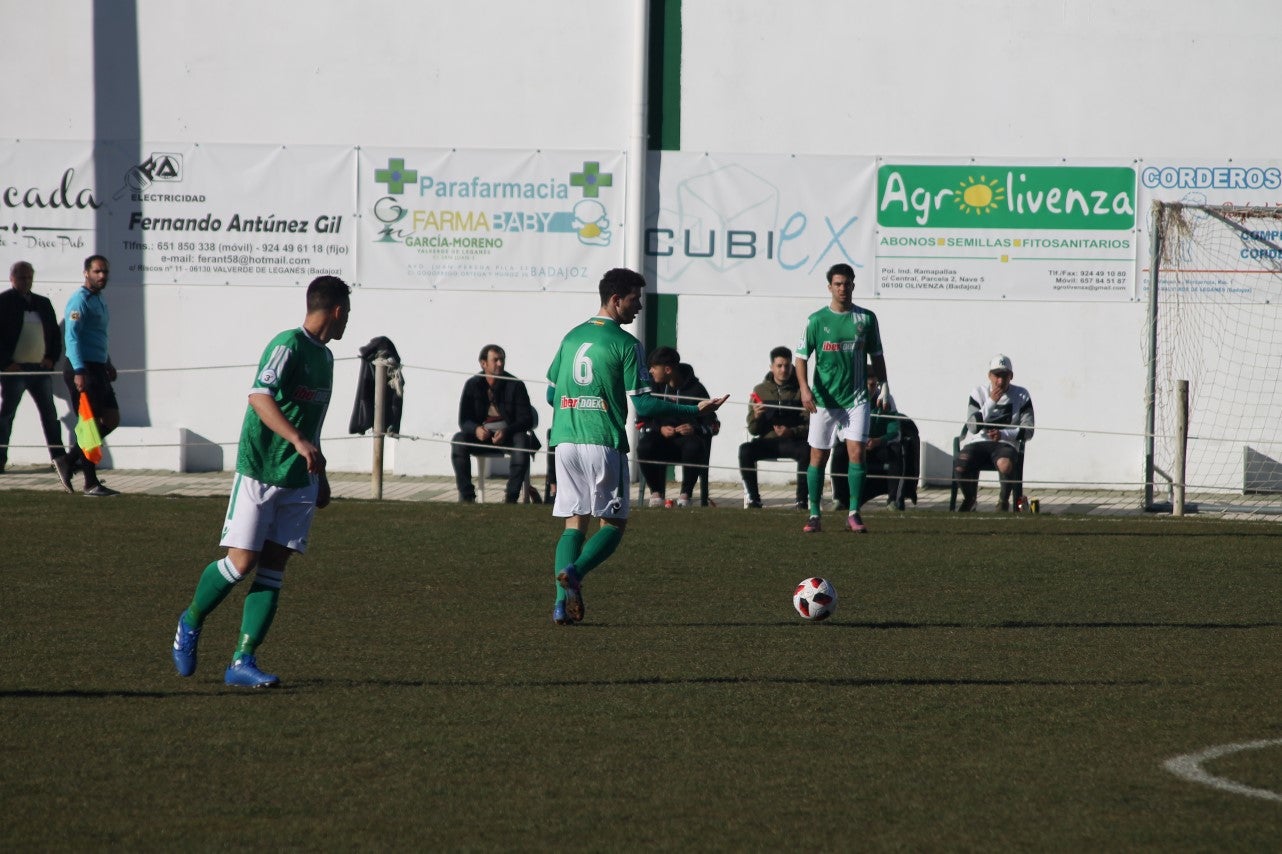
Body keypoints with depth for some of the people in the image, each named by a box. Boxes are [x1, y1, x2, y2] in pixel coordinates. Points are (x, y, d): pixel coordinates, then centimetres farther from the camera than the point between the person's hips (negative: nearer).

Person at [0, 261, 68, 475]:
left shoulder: (43, 304, 15)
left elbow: (55, 333, 20)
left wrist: (51, 358, 6)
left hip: (40, 368, 5)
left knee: (49, 413, 6)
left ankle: (58, 456, 11)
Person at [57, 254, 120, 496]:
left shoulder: (100, 301, 17)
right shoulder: (80, 301, -13)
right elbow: (72, 337, -21)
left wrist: (108, 363, 25)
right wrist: (79, 372, -29)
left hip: (98, 369, 10)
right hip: (82, 370, -10)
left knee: (111, 420, 9)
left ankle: (69, 460, 14)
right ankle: (91, 484, -2)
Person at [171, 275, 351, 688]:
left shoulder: (324, 356, 16)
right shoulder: (288, 345, -13)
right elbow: (259, 396, -27)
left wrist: (320, 475, 29)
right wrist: (300, 443, -37)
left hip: (298, 482, 8)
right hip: (259, 471, -8)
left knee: (273, 569, 0)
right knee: (242, 561, -7)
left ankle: (243, 662, -1)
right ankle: (190, 622, 20)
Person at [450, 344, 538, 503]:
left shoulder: (515, 385, -3)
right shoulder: (473, 384, 2)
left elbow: (526, 420, -7)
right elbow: (464, 420, -2)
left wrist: (507, 431, -26)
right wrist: (476, 430, -26)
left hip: (508, 435, -1)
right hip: (481, 436, 1)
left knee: (522, 440, -35)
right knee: (458, 440, -27)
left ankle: (511, 497, -31)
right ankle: (466, 496, -27)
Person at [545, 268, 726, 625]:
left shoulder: (571, 337, 12)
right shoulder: (626, 344, -7)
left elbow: (551, 394, 17)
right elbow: (643, 405, -10)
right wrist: (696, 410, -4)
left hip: (565, 441, 6)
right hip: (604, 443, -6)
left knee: (574, 523, 9)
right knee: (613, 523, 6)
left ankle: (562, 602, -5)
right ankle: (574, 571, -20)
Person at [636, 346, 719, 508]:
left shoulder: (695, 389, -2)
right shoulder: (653, 387, 5)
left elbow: (713, 425, -2)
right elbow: (642, 422, 3)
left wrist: (695, 429, -23)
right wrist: (660, 429, -17)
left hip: (687, 439, -2)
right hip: (661, 439, 2)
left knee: (694, 447, -37)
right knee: (644, 447, -32)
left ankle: (686, 493, -18)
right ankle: (656, 492, -9)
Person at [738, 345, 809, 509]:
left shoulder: (800, 390, 4)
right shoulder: (761, 390, 11)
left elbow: (810, 425, -1)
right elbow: (753, 430, 11)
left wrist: (791, 432, -20)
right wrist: (756, 417, -12)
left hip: (793, 441, -2)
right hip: (768, 441, 2)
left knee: (806, 451, -35)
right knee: (745, 450, -28)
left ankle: (802, 499, -27)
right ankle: (752, 497, -20)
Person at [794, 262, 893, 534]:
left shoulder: (866, 318, 4)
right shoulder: (816, 320, 0)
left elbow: (876, 356, 13)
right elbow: (801, 356, 0)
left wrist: (884, 389, 7)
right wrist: (804, 388, -14)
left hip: (856, 398, 0)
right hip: (823, 399, 0)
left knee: (856, 451, -11)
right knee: (818, 456, 3)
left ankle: (853, 514, -7)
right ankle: (814, 516, 11)